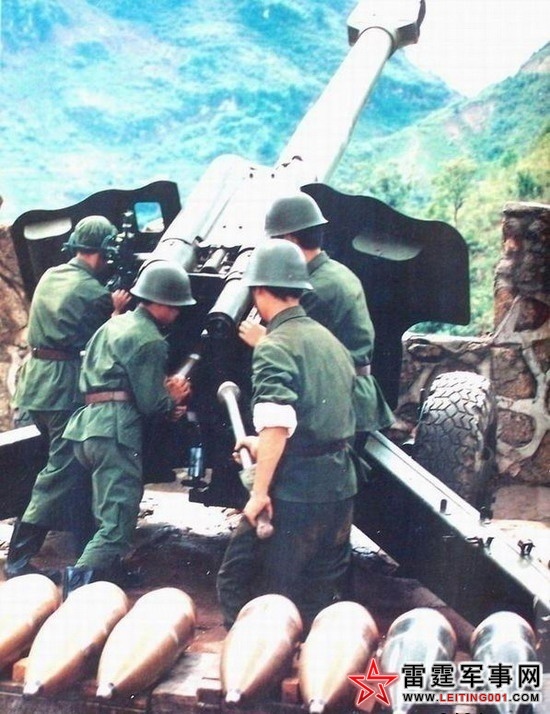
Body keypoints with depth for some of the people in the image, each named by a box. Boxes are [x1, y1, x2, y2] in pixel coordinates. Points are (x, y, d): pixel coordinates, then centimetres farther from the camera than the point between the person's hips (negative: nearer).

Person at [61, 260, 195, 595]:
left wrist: (165, 395, 15)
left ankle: (111, 572, 33)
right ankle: (80, 584, -24)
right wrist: (174, 398, 12)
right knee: (118, 522, -12)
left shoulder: (115, 325, 22)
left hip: (88, 423, 10)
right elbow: (150, 403, -11)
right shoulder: (149, 340, -7)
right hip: (116, 431, -10)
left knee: (111, 511, 24)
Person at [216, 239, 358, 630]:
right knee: (321, 591, 17)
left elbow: (277, 425, -23)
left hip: (293, 491, -8)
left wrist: (260, 491, -20)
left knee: (236, 581, 4)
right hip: (340, 485, 8)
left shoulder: (274, 346, -12)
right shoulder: (329, 340, 14)